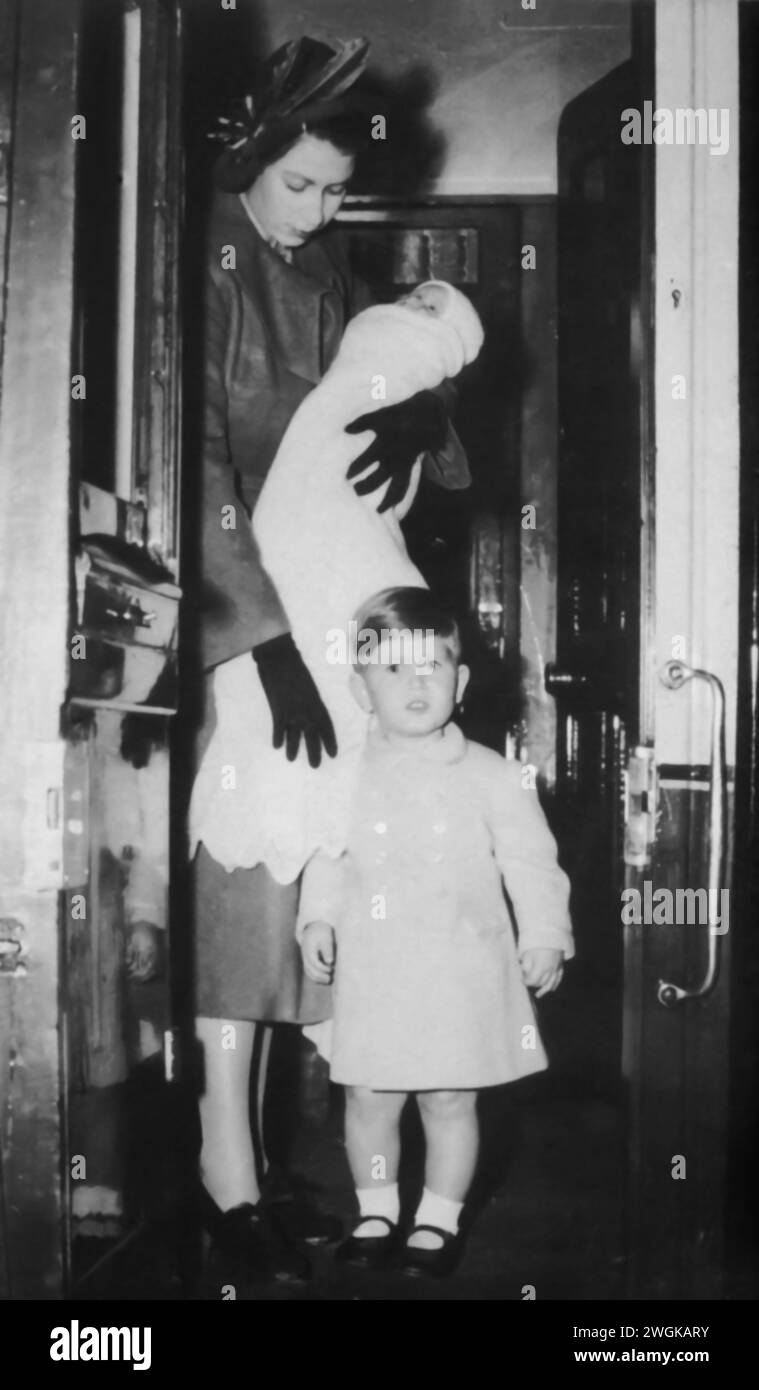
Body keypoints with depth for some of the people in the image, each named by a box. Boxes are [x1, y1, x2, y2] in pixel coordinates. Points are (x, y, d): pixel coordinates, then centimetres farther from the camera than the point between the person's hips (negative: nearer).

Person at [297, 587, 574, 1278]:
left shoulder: (494, 777, -2)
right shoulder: (346, 779, 2)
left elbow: (531, 863, 1)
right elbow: (327, 861, 10)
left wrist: (544, 936, -6)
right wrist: (318, 921, -3)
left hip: (461, 970, -1)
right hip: (374, 973, 2)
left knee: (450, 1098, 6)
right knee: (367, 1097, 8)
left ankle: (439, 1220, 23)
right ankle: (376, 1213, 27)